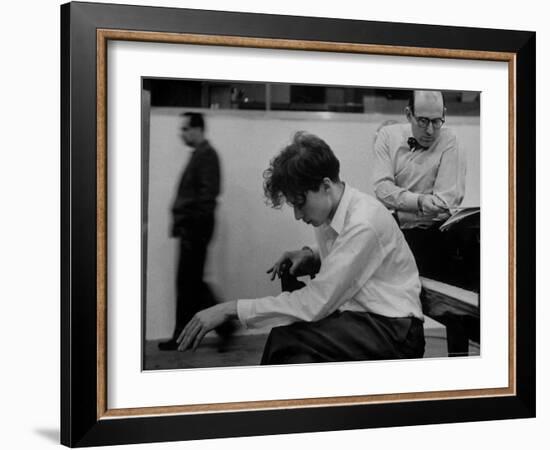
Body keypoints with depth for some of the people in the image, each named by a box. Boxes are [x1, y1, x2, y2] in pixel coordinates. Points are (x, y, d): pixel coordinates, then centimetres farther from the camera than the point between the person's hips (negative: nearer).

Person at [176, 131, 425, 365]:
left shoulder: (364, 224, -22)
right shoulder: (327, 212, 4)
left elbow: (315, 303, -24)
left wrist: (233, 308, -22)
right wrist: (310, 257, 2)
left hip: (395, 333, -8)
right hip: (361, 323, 8)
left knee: (286, 339, -26)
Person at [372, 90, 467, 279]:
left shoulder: (448, 141, -2)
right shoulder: (388, 135, 5)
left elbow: (446, 203, -11)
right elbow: (382, 189, -7)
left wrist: (399, 206, -13)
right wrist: (420, 201, -22)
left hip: (429, 234, -2)